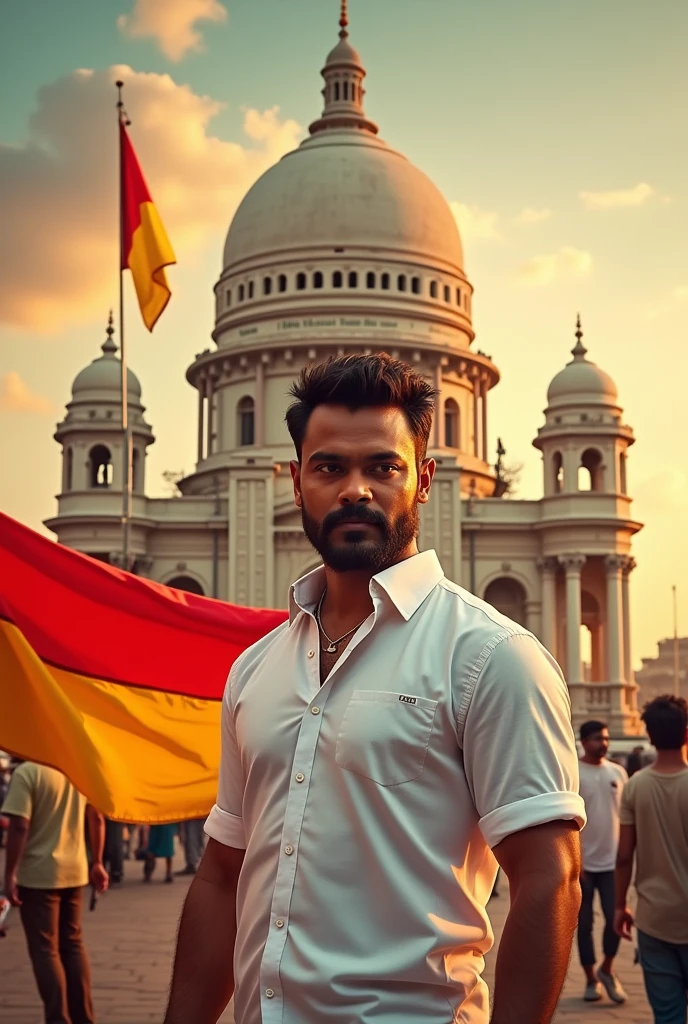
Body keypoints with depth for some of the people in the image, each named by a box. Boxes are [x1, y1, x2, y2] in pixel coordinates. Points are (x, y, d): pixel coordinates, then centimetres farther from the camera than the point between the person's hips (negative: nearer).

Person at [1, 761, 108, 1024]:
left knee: (45, 950, 3)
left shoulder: (27, 772, -14)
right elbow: (97, 819, 9)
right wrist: (97, 863, 17)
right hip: (74, 870, 6)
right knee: (73, 944, 16)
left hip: (38, 874, -6)